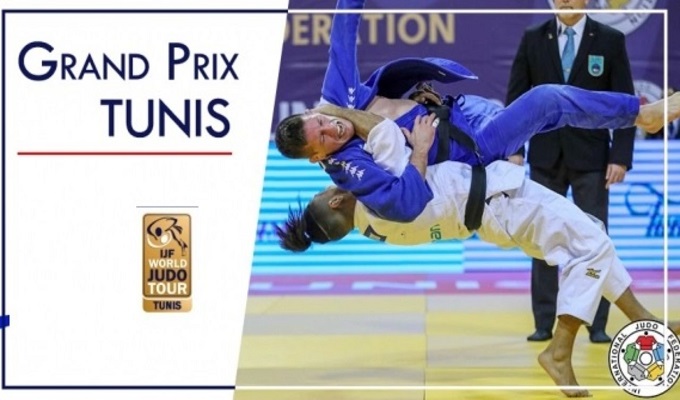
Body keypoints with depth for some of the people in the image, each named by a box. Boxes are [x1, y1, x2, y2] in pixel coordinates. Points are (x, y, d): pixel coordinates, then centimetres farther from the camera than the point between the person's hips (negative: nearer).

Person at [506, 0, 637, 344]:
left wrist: (621, 157, -9)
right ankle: (544, 323, 7)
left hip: (590, 158, -2)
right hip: (545, 157, 2)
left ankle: (597, 325, 4)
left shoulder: (610, 41, 0)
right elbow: (515, 99, 5)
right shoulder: (532, 39, 4)